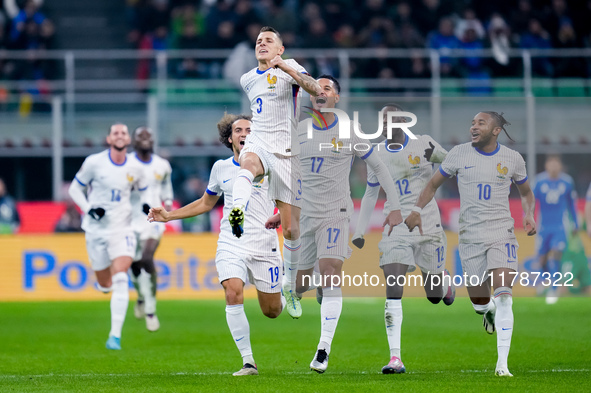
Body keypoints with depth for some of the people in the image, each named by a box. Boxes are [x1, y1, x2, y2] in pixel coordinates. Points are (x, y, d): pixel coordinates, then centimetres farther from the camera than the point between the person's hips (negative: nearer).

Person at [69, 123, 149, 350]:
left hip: (122, 229, 0)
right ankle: (104, 283, 47)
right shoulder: (94, 162, -6)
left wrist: (146, 205, -3)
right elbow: (75, 189, 3)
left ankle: (115, 335, -18)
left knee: (120, 280, -19)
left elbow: (144, 191, 19)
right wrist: (88, 208, -14)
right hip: (97, 229, 0)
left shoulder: (135, 169, 0)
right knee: (105, 285, 6)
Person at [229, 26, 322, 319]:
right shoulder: (247, 79, 16)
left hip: (286, 152, -3)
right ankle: (237, 214, -69)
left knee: (291, 228, 1)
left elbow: (317, 90, -20)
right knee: (248, 163, -39)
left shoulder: (289, 67, -1)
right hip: (258, 144, 3)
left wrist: (286, 68, -32)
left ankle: (289, 286, 22)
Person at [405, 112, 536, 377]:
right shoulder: (459, 154, 1)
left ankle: (502, 363, -17)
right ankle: (489, 311, 46)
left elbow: (526, 192, 19)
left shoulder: (512, 159, 2)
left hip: (502, 233, -1)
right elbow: (434, 184, 11)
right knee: (479, 302, 5)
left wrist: (529, 215, 0)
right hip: (470, 235, 1)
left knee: (504, 295, -19)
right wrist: (417, 210, -3)